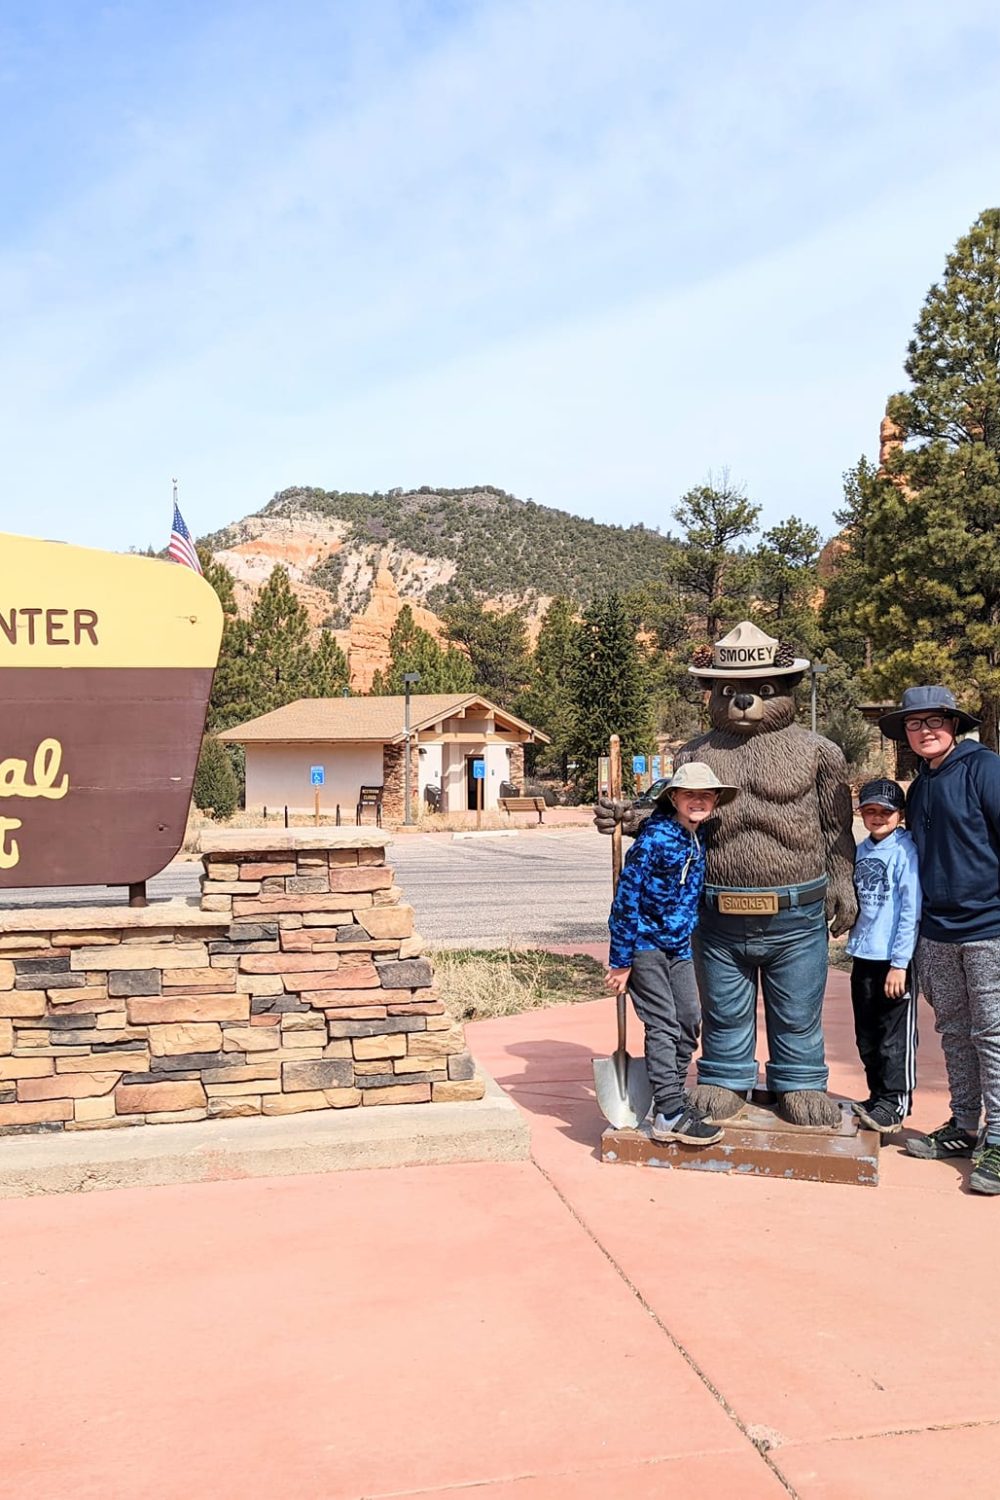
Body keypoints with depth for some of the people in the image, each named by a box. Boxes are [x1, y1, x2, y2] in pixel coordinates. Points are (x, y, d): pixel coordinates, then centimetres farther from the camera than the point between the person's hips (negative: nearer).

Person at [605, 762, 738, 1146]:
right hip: (645, 944, -8)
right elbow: (627, 897, -18)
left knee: (690, 1021, 10)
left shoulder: (700, 841, 5)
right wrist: (620, 960, -17)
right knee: (664, 1026, -7)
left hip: (678, 946, 8)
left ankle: (673, 1096, 24)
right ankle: (669, 1114, -2)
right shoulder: (654, 839, -19)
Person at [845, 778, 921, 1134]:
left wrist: (899, 963, -17)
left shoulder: (905, 850, -11)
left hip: (894, 959, -7)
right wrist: (855, 939, 10)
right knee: (867, 1036, 15)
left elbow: (911, 910, -15)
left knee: (895, 1037, 1)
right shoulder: (861, 850, 9)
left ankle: (895, 1103, 11)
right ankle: (878, 1096, 27)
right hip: (863, 955, 7)